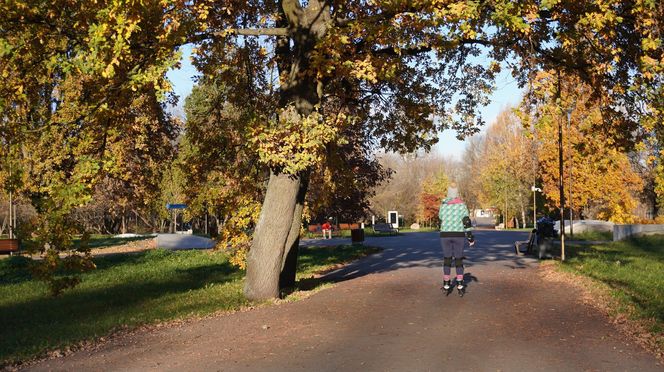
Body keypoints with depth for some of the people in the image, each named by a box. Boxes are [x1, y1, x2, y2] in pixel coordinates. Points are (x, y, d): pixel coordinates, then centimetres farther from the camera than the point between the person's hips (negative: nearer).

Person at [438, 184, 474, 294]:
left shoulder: (443, 204, 0)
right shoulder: (462, 205, -5)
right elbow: (466, 222, -9)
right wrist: (470, 237, -4)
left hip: (445, 235, 1)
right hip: (458, 235, -1)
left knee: (447, 259, 10)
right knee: (459, 259, 6)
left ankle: (446, 285, 9)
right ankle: (460, 285, 2)